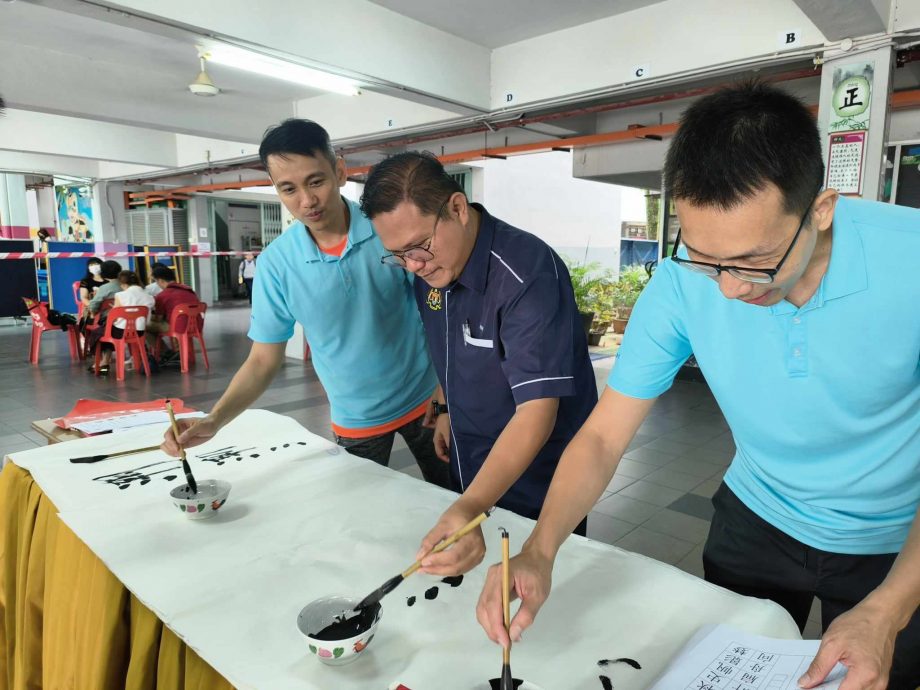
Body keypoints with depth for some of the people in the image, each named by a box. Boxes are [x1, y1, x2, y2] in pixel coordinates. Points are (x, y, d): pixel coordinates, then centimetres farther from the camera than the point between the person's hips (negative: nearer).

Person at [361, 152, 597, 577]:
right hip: (470, 471, 7)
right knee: (466, 576, 24)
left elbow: (537, 410, -37)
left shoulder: (528, 275, -31)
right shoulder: (429, 267, -6)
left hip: (537, 482, -7)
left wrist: (472, 507, -47)